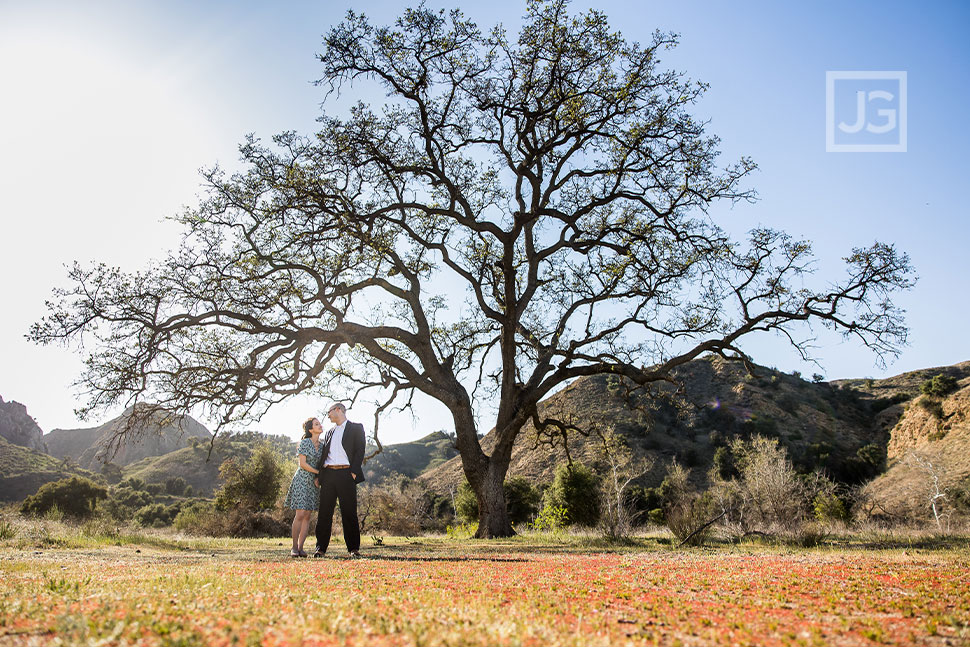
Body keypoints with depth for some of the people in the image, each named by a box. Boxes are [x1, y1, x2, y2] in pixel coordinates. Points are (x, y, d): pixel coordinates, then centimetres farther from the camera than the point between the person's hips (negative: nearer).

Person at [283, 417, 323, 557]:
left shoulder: (322, 445, 10)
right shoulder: (305, 443, -7)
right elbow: (302, 464, -12)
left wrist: (318, 478, -3)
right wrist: (319, 472, -12)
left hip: (314, 482, 6)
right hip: (302, 480, -6)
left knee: (308, 516, 2)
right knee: (300, 514, -9)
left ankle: (300, 547, 5)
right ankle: (294, 548, -2)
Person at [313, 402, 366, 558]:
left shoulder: (356, 428, 7)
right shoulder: (330, 432, 24)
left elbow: (359, 451, -2)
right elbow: (323, 454, 20)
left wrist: (354, 472, -12)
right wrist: (318, 475, 9)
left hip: (346, 474, -5)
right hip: (328, 474, 5)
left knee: (349, 512, -3)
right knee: (324, 512, 2)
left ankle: (354, 548, 2)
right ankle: (321, 548, 7)